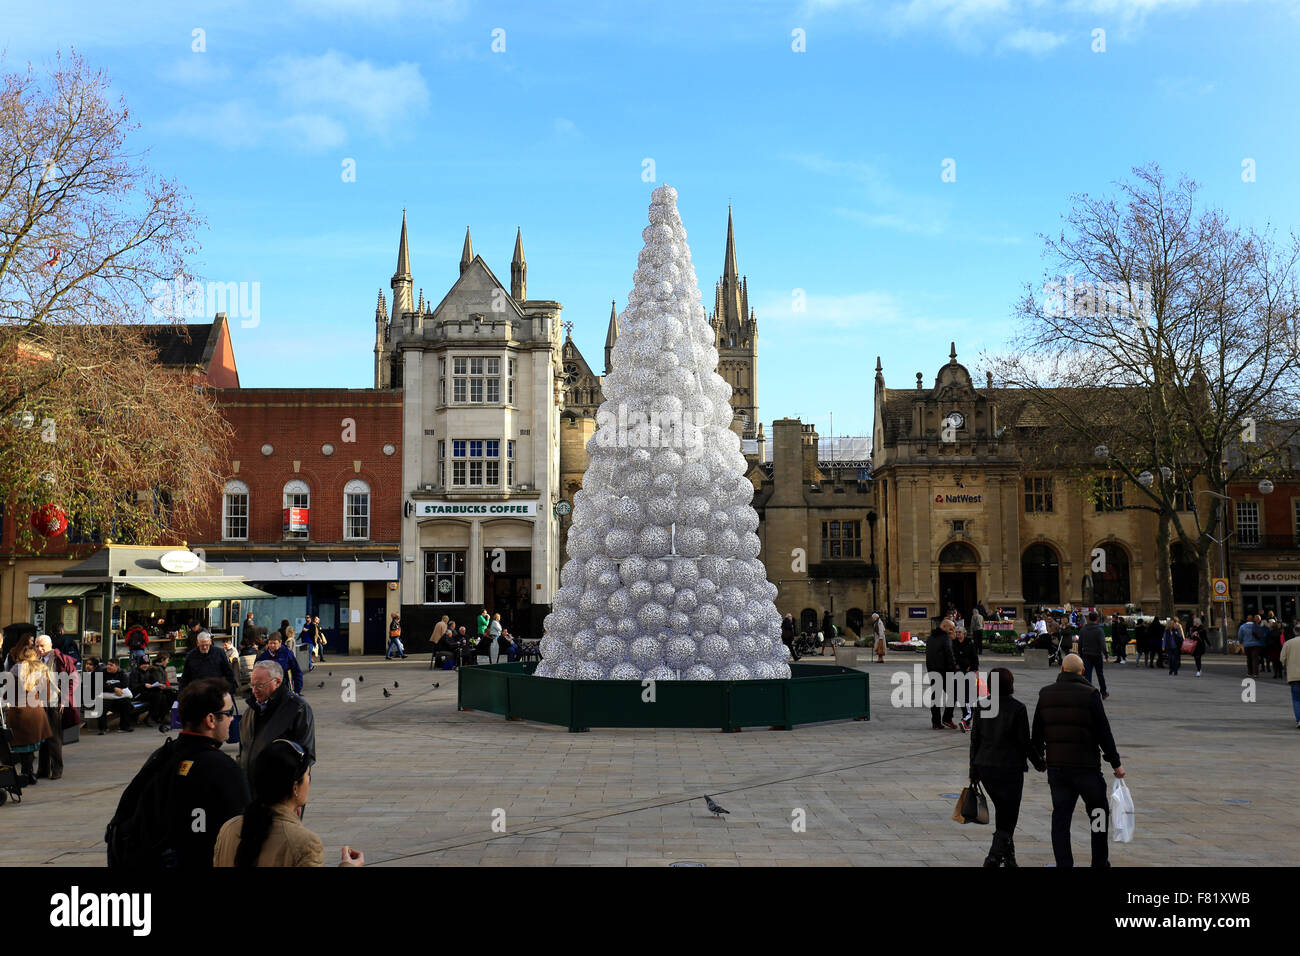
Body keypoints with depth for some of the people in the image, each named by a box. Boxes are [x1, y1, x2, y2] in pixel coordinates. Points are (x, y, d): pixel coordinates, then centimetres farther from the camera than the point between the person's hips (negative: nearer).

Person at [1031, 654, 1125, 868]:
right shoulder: (1089, 694, -9)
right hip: (1086, 766, -3)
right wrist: (1116, 762, 0)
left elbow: (1037, 732, 9)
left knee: (1060, 818, 7)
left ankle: (1063, 864, 4)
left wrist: (1039, 756, 24)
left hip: (1055, 766, 3)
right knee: (1099, 814, 13)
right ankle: (1099, 862, 18)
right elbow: (1103, 732, -9)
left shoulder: (1046, 694, 3)